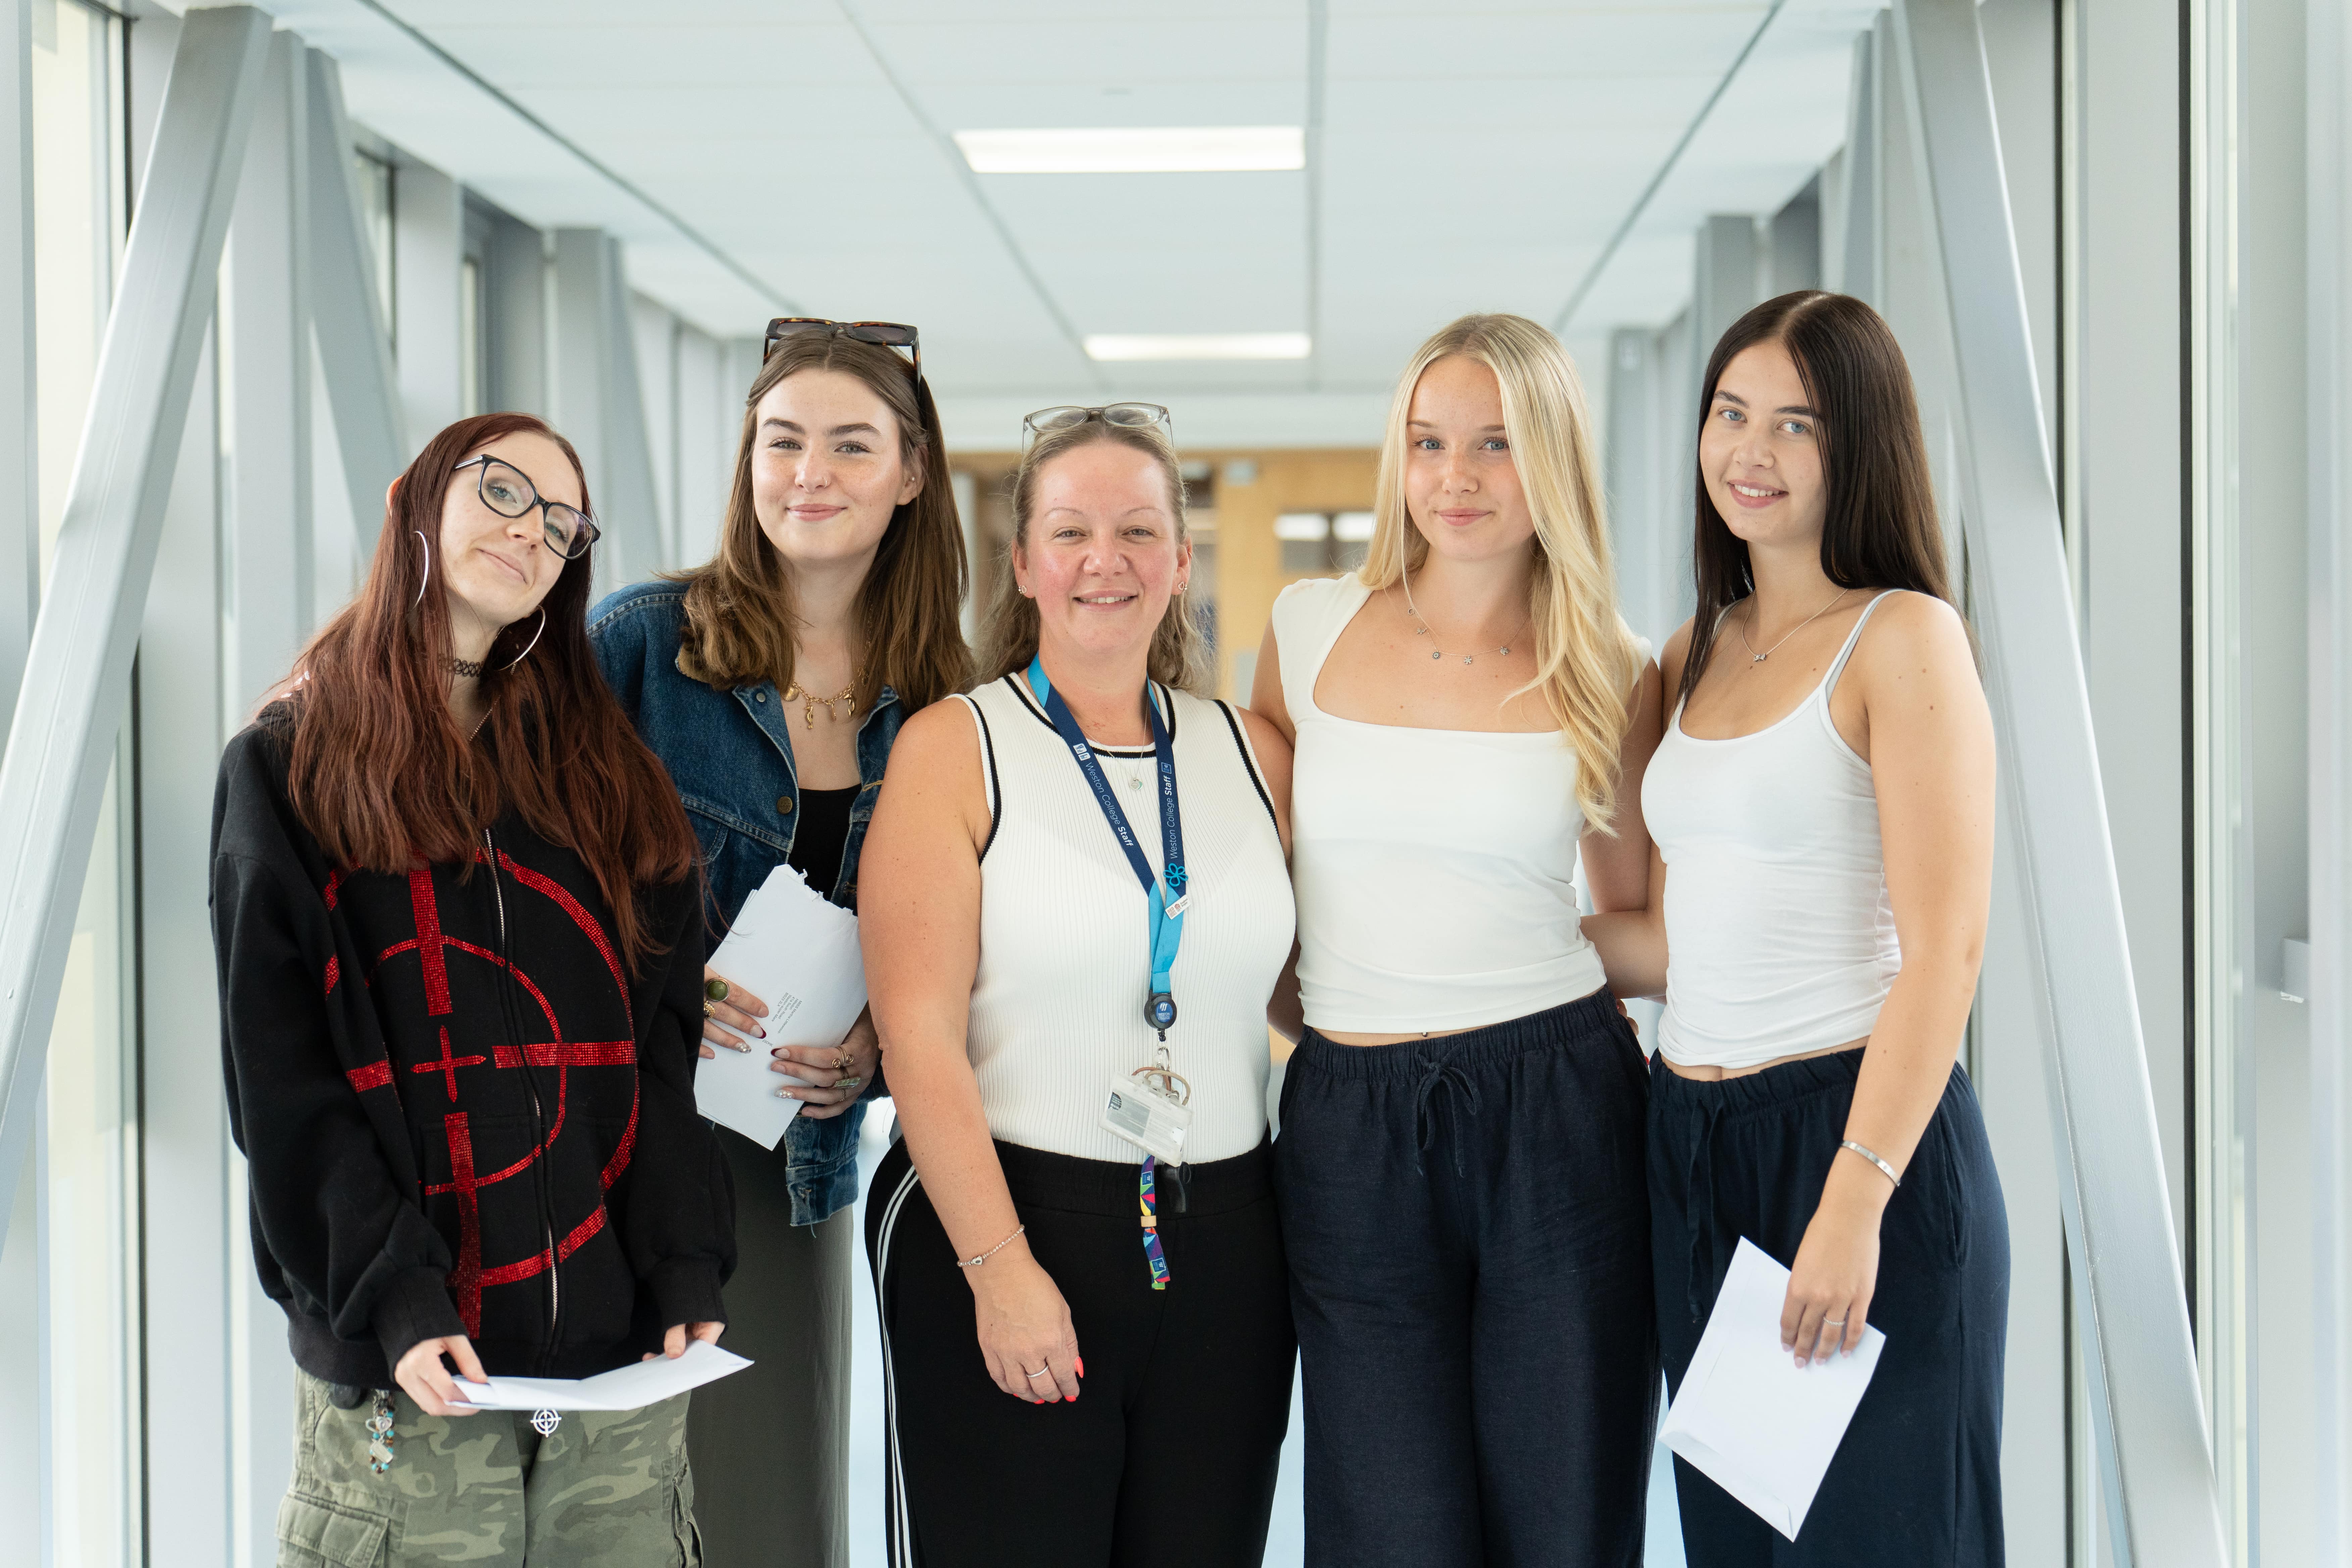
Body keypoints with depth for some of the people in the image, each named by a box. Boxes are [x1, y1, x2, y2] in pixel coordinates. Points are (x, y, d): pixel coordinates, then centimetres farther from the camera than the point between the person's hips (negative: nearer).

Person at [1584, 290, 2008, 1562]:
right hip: (1691, 1152, 7)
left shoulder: (1904, 639, -8)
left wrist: (1854, 1204, -21)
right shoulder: (1696, 654, 14)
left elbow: (1944, 951, -15)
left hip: (1865, 1137, -7)